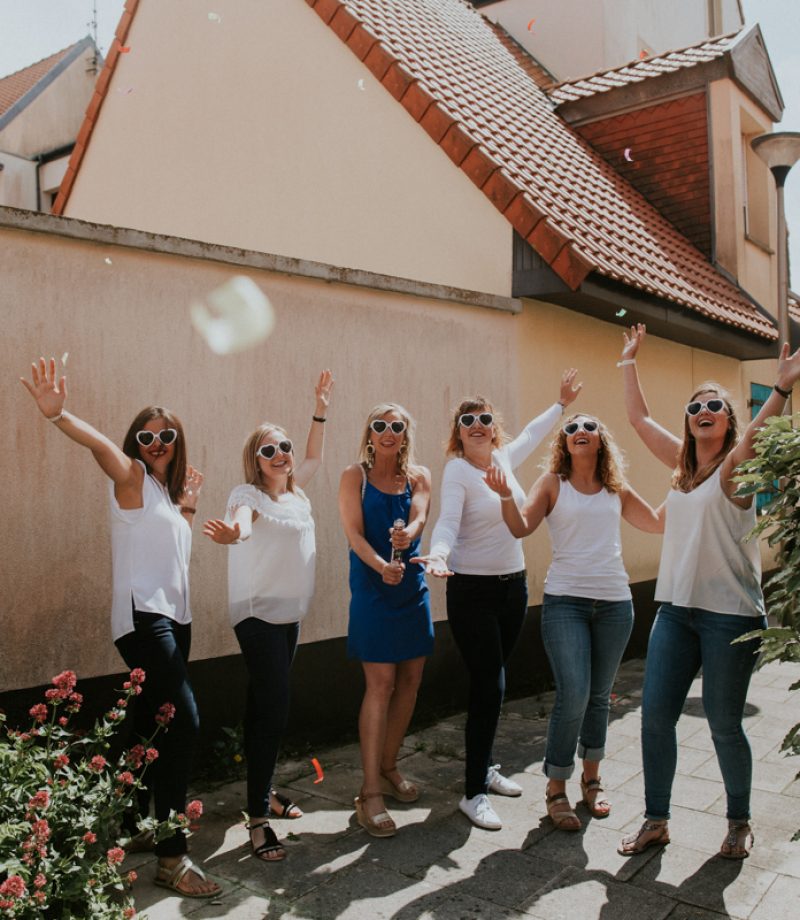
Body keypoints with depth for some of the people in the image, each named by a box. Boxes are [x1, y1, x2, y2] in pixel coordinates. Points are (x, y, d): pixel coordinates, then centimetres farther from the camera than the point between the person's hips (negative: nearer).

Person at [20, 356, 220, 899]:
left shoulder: (170, 489, 17)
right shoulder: (131, 478, -5)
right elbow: (101, 445, -26)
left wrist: (188, 508, 6)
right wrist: (57, 414, -45)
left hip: (175, 616, 8)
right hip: (142, 615, -8)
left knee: (157, 724, 14)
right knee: (183, 719, -19)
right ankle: (172, 857, -15)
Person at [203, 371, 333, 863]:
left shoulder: (294, 491, 8)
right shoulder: (250, 495, -14)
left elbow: (314, 457, 27)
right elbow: (242, 523, -37)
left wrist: (321, 409, 25)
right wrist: (230, 533, -60)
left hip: (290, 615, 8)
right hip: (259, 615, -8)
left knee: (266, 708, 17)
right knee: (273, 710, -11)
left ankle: (265, 790, 29)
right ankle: (258, 817, -3)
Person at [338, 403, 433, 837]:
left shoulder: (418, 476, 8)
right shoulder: (355, 475, -2)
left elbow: (418, 518, -10)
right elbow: (353, 533, -11)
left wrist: (406, 534, -34)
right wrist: (382, 566, -29)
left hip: (412, 586, 5)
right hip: (372, 587, -5)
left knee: (410, 680, 10)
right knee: (380, 684, -8)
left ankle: (388, 766, 30)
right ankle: (370, 793, 0)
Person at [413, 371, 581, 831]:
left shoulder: (504, 459, 5)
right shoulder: (457, 470, -13)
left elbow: (533, 433, 26)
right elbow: (448, 522, -26)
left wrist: (562, 403, 36)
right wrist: (438, 555, -46)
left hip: (513, 586, 7)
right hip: (473, 590, -7)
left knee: (492, 683, 16)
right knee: (490, 686, -8)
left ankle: (484, 768, 31)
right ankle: (474, 792, 3)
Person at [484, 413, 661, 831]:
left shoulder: (617, 490, 9)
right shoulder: (553, 483, 1)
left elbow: (660, 524, 15)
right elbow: (521, 527, -10)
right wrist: (506, 496, -27)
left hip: (614, 601, 4)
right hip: (565, 601, -3)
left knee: (599, 696, 13)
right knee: (573, 695, -11)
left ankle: (591, 780, 32)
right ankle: (556, 790, 7)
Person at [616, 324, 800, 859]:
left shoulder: (735, 465, -4)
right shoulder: (682, 463, 12)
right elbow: (639, 418, 17)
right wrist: (630, 363, 22)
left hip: (730, 613, -5)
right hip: (675, 609, 6)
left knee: (725, 725, 5)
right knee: (655, 715, 4)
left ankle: (740, 822, 29)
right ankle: (656, 821, 20)